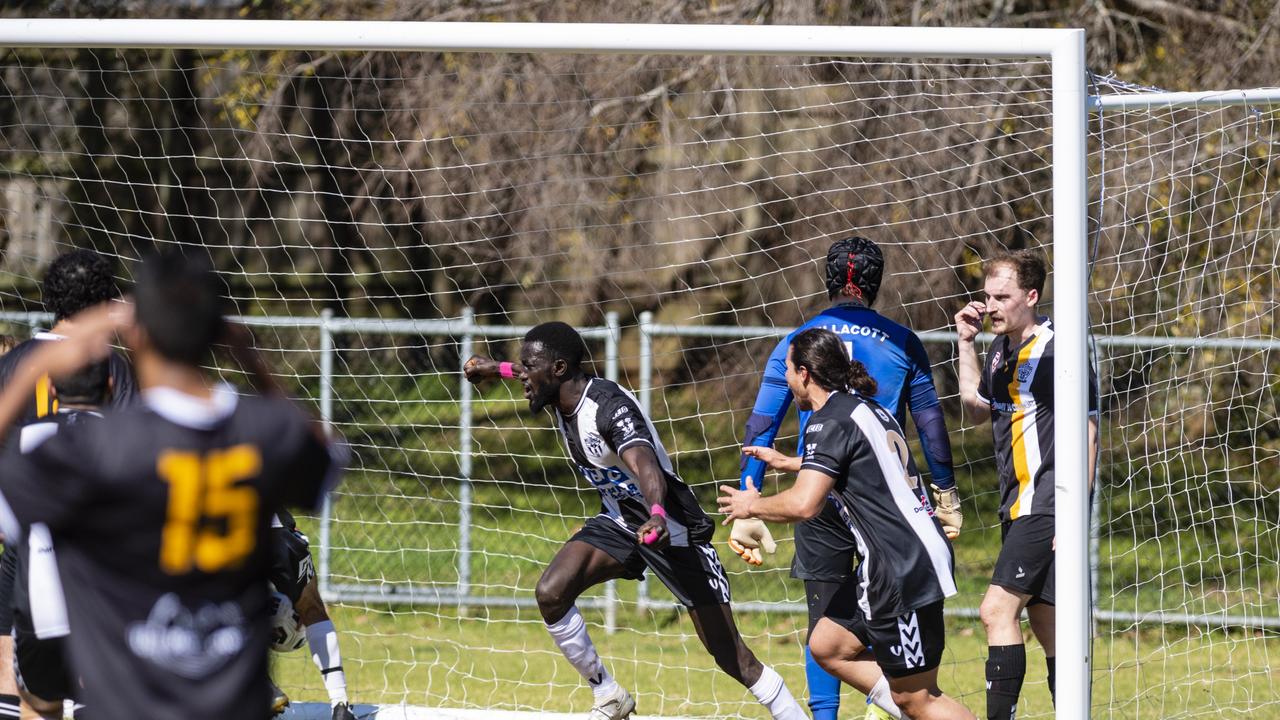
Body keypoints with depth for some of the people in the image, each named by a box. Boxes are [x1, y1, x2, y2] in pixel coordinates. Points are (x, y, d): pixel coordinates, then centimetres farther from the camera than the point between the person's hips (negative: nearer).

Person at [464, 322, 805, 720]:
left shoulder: (610, 407, -29)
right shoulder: (562, 395, -3)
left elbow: (645, 466, -48)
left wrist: (656, 516, -66)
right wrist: (498, 369, 39)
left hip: (673, 531, -8)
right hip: (619, 521, 8)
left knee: (732, 657, -8)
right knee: (550, 593, -16)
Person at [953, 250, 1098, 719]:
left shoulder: (1058, 350, -13)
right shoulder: (1001, 349, 13)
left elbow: (1087, 434, -14)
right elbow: (976, 408, 30)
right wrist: (967, 343, 17)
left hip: (1048, 504, -9)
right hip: (1018, 505, 9)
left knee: (997, 609, -17)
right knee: (1048, 627, 9)